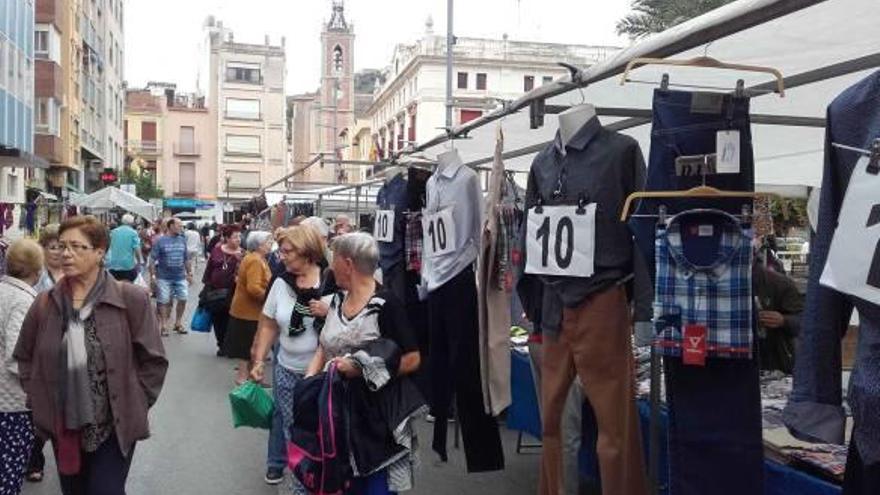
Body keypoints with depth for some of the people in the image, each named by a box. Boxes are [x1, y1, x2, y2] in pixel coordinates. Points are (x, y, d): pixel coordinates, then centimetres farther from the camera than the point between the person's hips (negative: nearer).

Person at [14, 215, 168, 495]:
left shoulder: (131, 299, -11)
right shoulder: (45, 304, 1)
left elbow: (153, 360, -6)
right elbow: (24, 357, 14)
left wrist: (134, 406, -6)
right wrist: (38, 401, 6)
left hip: (115, 426, -4)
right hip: (63, 425, 4)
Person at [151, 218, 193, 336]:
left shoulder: (182, 240, 6)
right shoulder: (160, 241, -6)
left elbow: (186, 259, 14)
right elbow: (153, 260, -6)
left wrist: (189, 273, 13)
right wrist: (153, 275, -11)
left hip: (180, 277, 4)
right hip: (164, 277, -4)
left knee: (183, 299, 3)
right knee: (164, 301, 3)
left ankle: (178, 323, 20)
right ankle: (163, 325, 14)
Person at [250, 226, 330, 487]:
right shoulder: (281, 283, 0)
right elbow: (268, 326, 8)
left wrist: (330, 312, -24)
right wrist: (258, 361, 7)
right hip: (287, 370, 3)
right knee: (292, 426, 11)